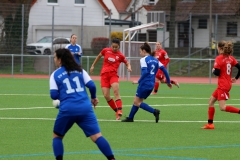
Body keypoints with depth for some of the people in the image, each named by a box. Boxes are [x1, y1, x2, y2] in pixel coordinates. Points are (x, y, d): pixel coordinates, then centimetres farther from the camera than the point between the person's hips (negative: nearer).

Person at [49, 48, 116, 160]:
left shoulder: (55, 75, 8)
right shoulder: (79, 70, 14)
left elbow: (54, 95, 1)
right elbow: (91, 85, 6)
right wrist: (93, 97, 25)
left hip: (67, 109, -2)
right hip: (85, 108, 2)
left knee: (57, 136, 20)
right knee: (97, 136, -4)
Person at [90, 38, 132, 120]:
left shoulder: (120, 56, 1)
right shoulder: (106, 50, 5)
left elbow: (127, 63, 15)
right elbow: (99, 56, 24)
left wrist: (129, 67, -8)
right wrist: (93, 65, 30)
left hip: (113, 75, -2)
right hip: (104, 75, 2)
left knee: (116, 91, -26)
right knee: (106, 96, -9)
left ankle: (119, 111, -31)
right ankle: (117, 111, 5)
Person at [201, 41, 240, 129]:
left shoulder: (219, 58, -12)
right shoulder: (231, 58, 8)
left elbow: (217, 72, -17)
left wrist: (213, 70, 5)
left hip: (223, 86, -9)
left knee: (223, 107, -11)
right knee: (211, 102, 14)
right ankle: (210, 124, 15)